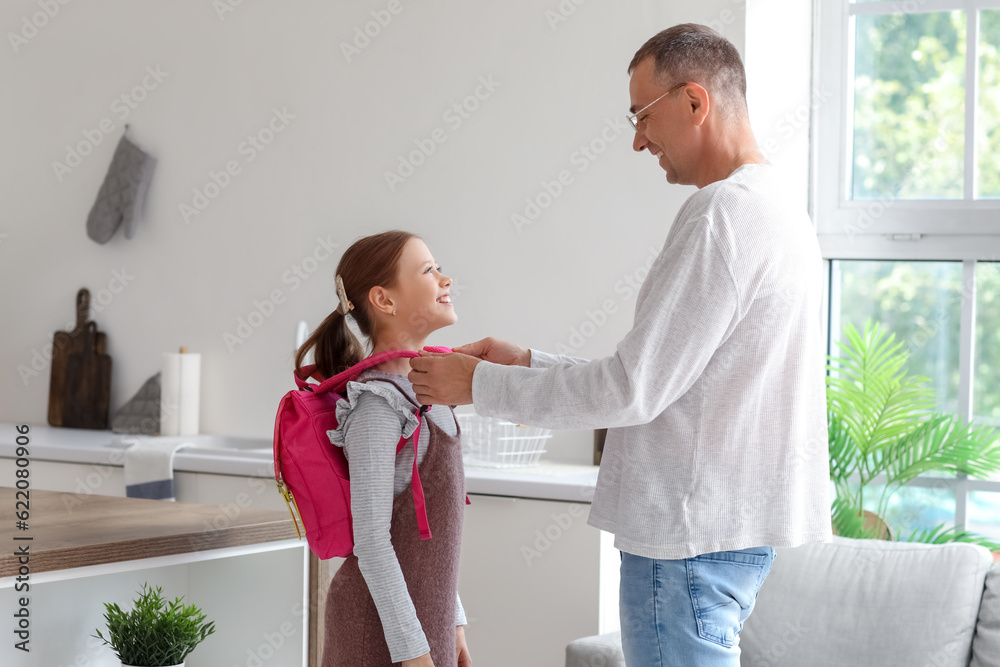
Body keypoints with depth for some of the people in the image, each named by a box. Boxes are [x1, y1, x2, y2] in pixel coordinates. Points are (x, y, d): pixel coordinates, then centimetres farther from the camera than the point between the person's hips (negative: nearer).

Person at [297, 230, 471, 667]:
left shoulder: (420, 391, 8)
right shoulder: (377, 405, -17)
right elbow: (370, 540, -20)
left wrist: (450, 622, 16)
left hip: (427, 612, 8)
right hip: (383, 630, -8)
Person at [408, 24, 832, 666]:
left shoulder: (722, 215, -16)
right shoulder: (778, 209, 16)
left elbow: (633, 390, -19)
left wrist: (481, 385, -8)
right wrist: (529, 364, 14)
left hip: (690, 539, -10)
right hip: (734, 524, 10)